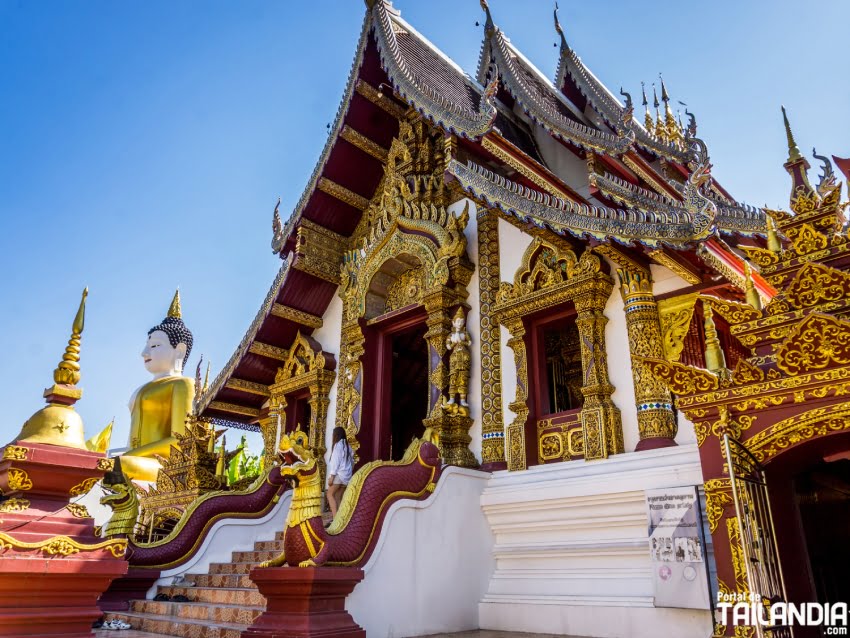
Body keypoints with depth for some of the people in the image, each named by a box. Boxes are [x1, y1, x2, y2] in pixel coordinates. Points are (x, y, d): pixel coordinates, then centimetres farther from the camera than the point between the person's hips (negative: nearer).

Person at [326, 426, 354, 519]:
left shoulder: (338, 445, -9)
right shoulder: (347, 445, 14)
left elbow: (335, 461, -14)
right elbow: (352, 461, 16)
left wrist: (331, 476, -15)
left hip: (339, 474, -7)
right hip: (346, 475, 7)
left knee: (330, 494, -3)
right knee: (338, 497, 8)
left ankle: (335, 518, -15)